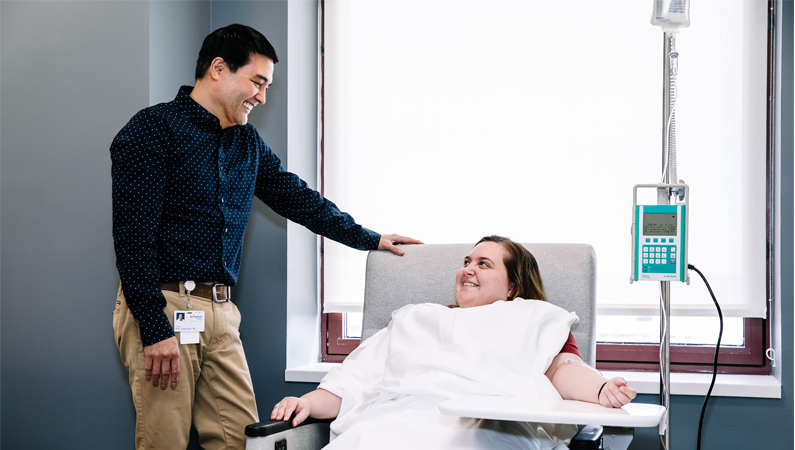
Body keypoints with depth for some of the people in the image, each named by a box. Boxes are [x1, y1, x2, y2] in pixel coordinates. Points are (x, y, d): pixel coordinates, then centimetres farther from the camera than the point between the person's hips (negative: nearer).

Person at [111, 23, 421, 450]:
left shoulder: (247, 143, 16)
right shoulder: (153, 129, -7)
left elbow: (298, 198, 26)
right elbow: (133, 234, -13)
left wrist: (369, 239, 28)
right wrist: (155, 329, -18)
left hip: (220, 311, 7)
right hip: (162, 306, -7)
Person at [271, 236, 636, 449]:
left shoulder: (536, 319, 29)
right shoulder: (413, 320, 38)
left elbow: (563, 369, 8)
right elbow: (355, 379, 29)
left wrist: (602, 390, -16)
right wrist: (309, 402, 9)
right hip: (396, 418, 3)